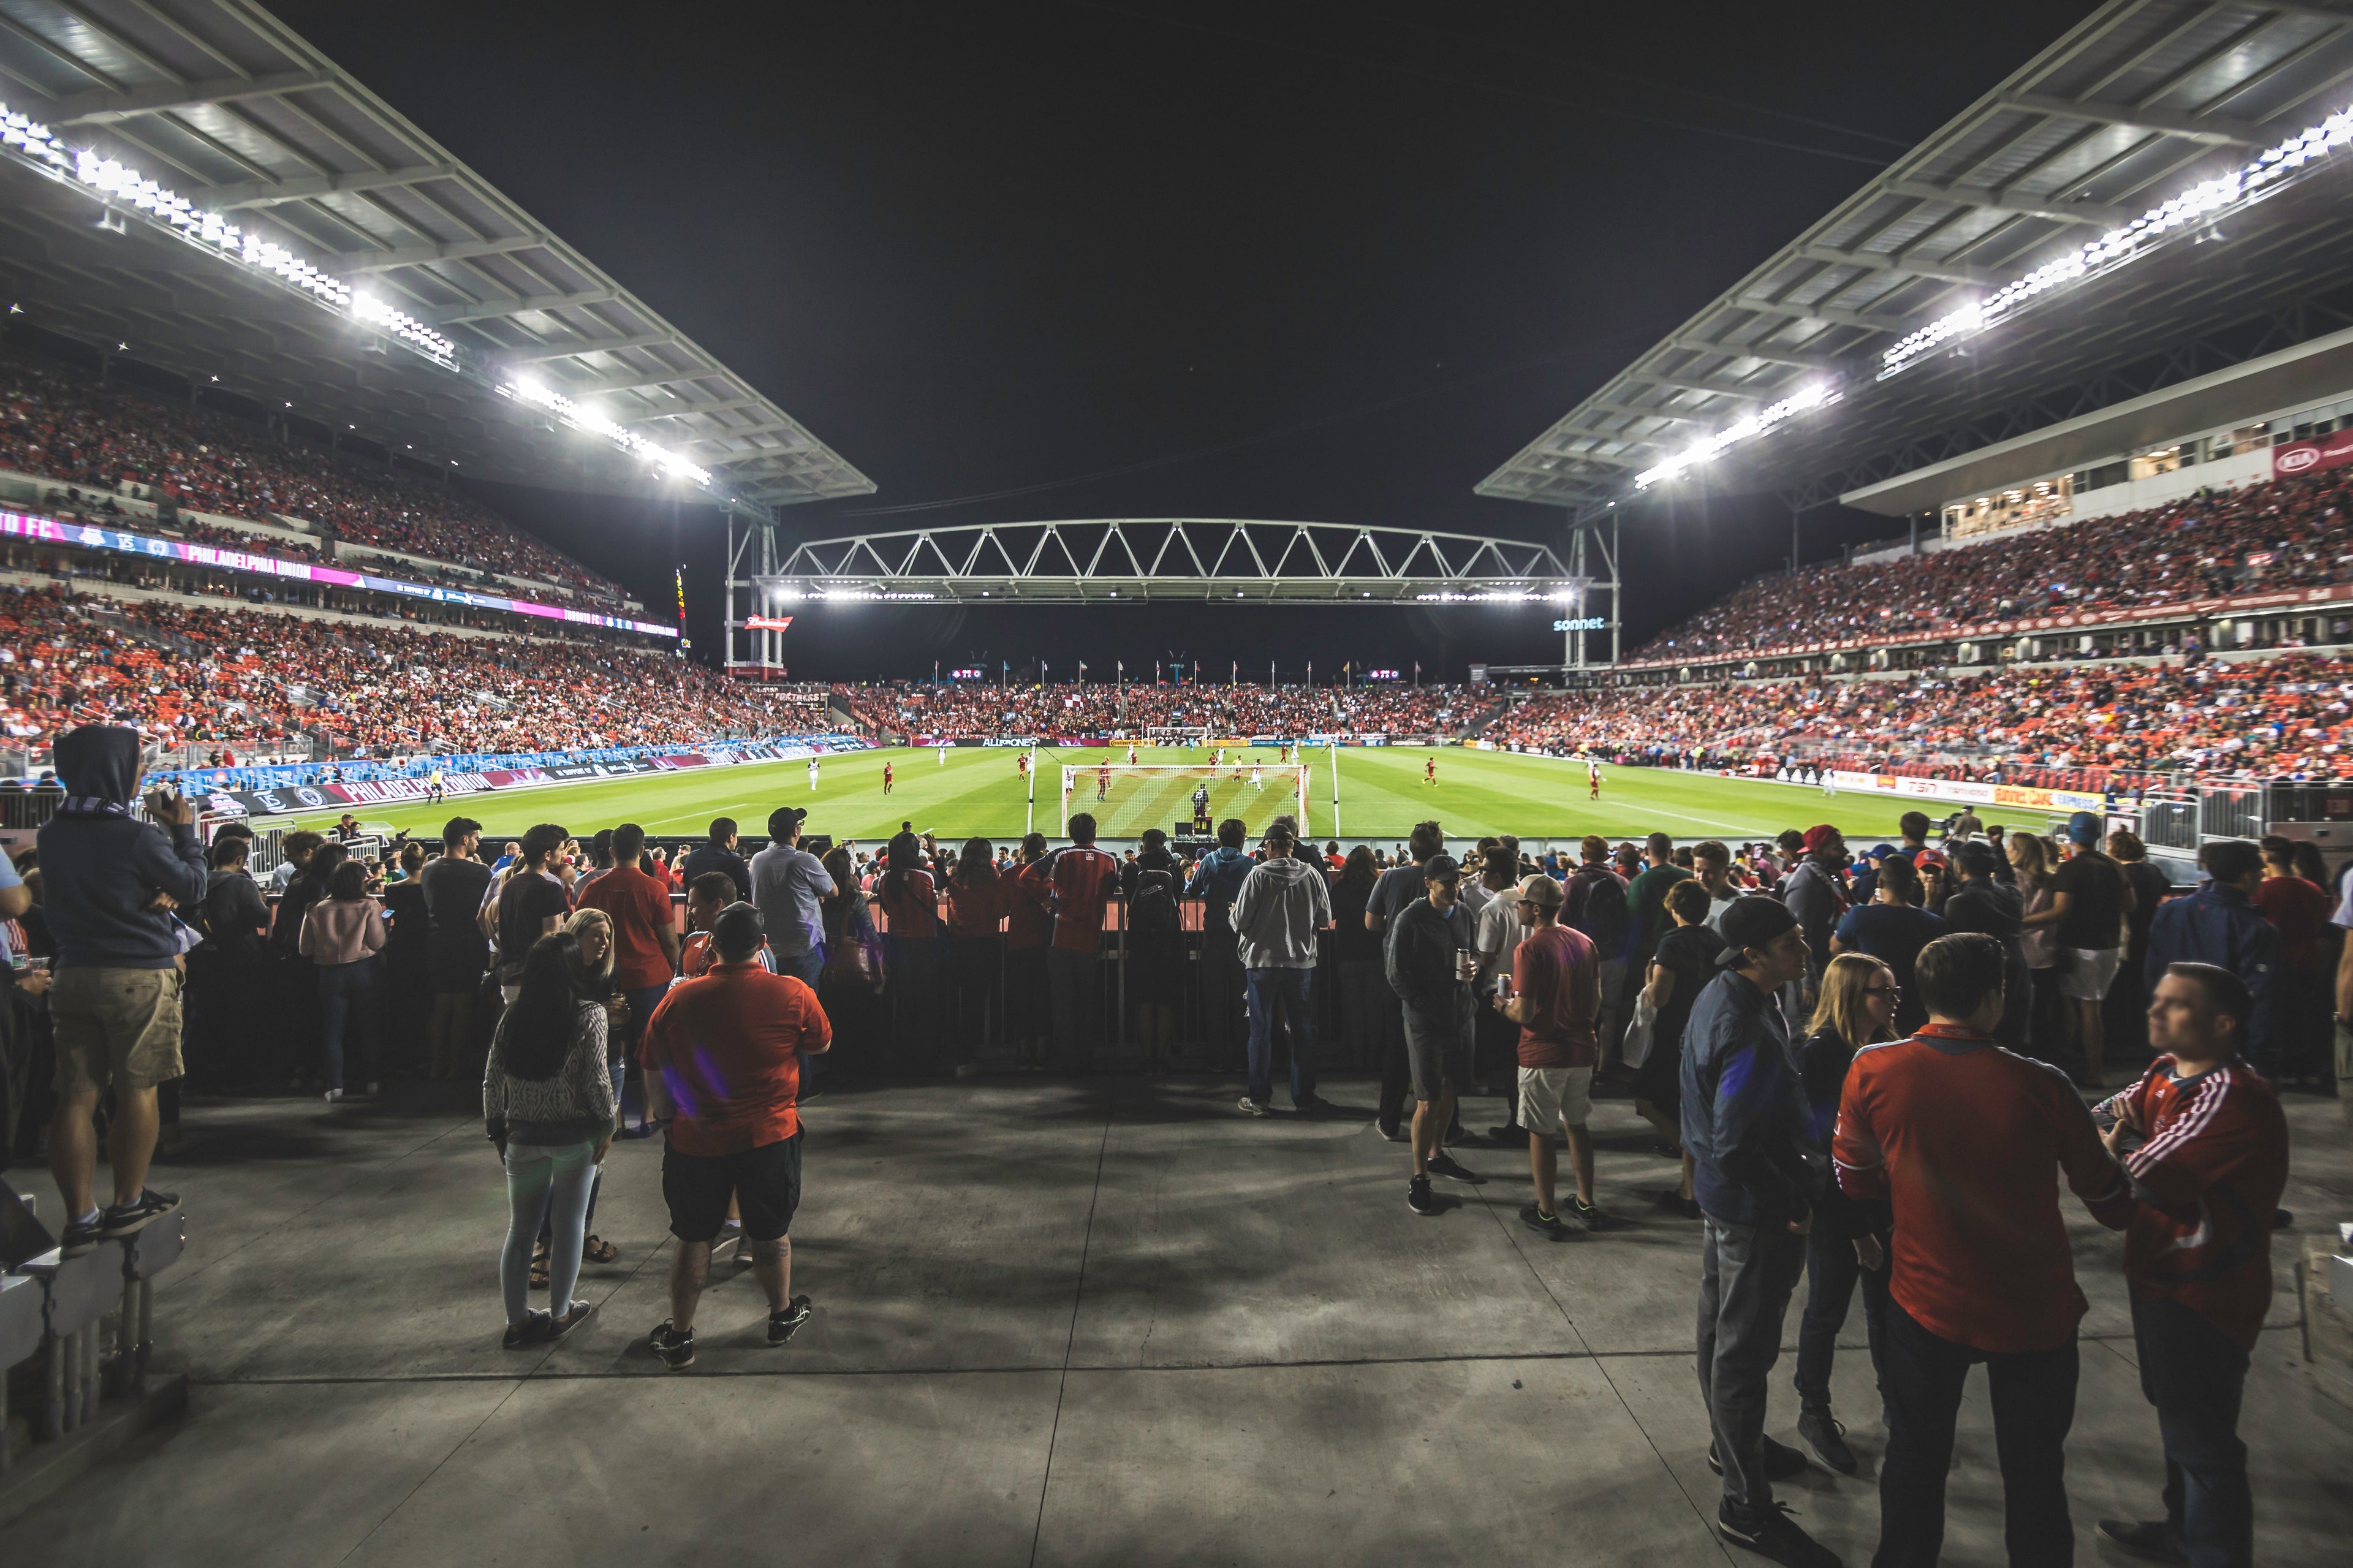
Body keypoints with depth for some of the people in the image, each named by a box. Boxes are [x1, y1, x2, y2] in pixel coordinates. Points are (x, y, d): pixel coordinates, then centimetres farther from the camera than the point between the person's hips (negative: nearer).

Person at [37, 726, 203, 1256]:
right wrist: (185, 830, 5)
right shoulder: (136, 837, -16)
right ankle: (128, 1204, 16)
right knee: (137, 1092, 7)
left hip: (72, 975, 6)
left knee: (77, 1097, 7)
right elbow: (192, 888, -4)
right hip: (139, 977, -6)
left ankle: (80, 1218, 10)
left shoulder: (51, 835, 3)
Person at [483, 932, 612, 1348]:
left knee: (520, 1228, 14)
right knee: (568, 1226, 11)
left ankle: (517, 1321, 22)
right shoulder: (589, 1013, -13)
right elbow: (597, 1080, -15)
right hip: (574, 1137, -3)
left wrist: (498, 1132, 14)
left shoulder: (512, 1016, -1)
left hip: (523, 1137, 4)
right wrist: (606, 1127, -2)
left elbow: (492, 1082, 3)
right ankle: (559, 1314, 22)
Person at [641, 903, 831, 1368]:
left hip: (695, 1140, 1)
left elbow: (655, 1076, 1)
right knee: (771, 1232, 18)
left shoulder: (678, 1000, -9)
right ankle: (782, 1315, 36)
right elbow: (821, 1045, 4)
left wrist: (667, 1121, 15)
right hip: (769, 1137, -1)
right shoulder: (793, 995, -14)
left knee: (693, 1238, 16)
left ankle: (679, 1336, 29)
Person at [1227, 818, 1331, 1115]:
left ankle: (1258, 1097, 11)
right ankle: (1304, 1098, 16)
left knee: (1261, 1030, 7)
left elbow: (1240, 920, -10)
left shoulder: (1258, 875, -13)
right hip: (1302, 962, 2)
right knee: (1302, 1030, 11)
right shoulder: (1312, 876, -4)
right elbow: (1325, 920, 4)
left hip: (1263, 960, -2)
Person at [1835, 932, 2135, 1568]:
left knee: (1915, 1456, 21)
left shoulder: (1872, 1070, -18)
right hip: (2033, 1312, -1)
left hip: (1926, 1301, 1)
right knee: (2034, 1470, 20)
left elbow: (1854, 1181, -4)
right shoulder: (2041, 1086, -21)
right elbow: (2111, 1205, -7)